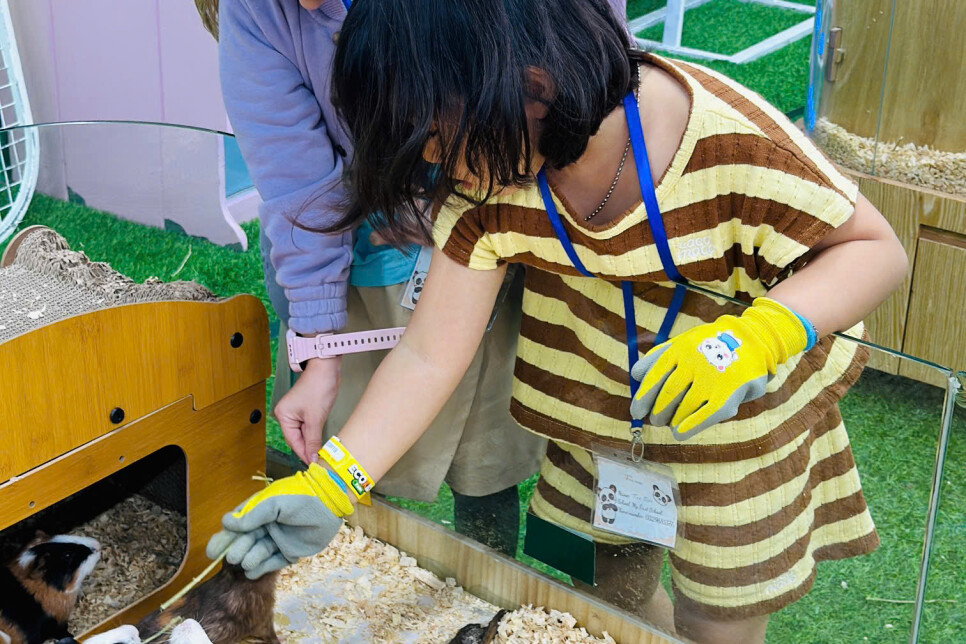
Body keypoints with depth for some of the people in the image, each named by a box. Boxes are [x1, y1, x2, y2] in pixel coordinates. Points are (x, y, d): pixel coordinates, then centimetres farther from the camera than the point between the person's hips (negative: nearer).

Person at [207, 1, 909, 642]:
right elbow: (430, 353, -19)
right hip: (600, 411, 4)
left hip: (740, 410, -4)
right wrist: (330, 486, -30)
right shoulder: (487, 175, -21)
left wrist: (759, 336, -41)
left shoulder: (728, 143, -35)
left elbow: (875, 247, -23)